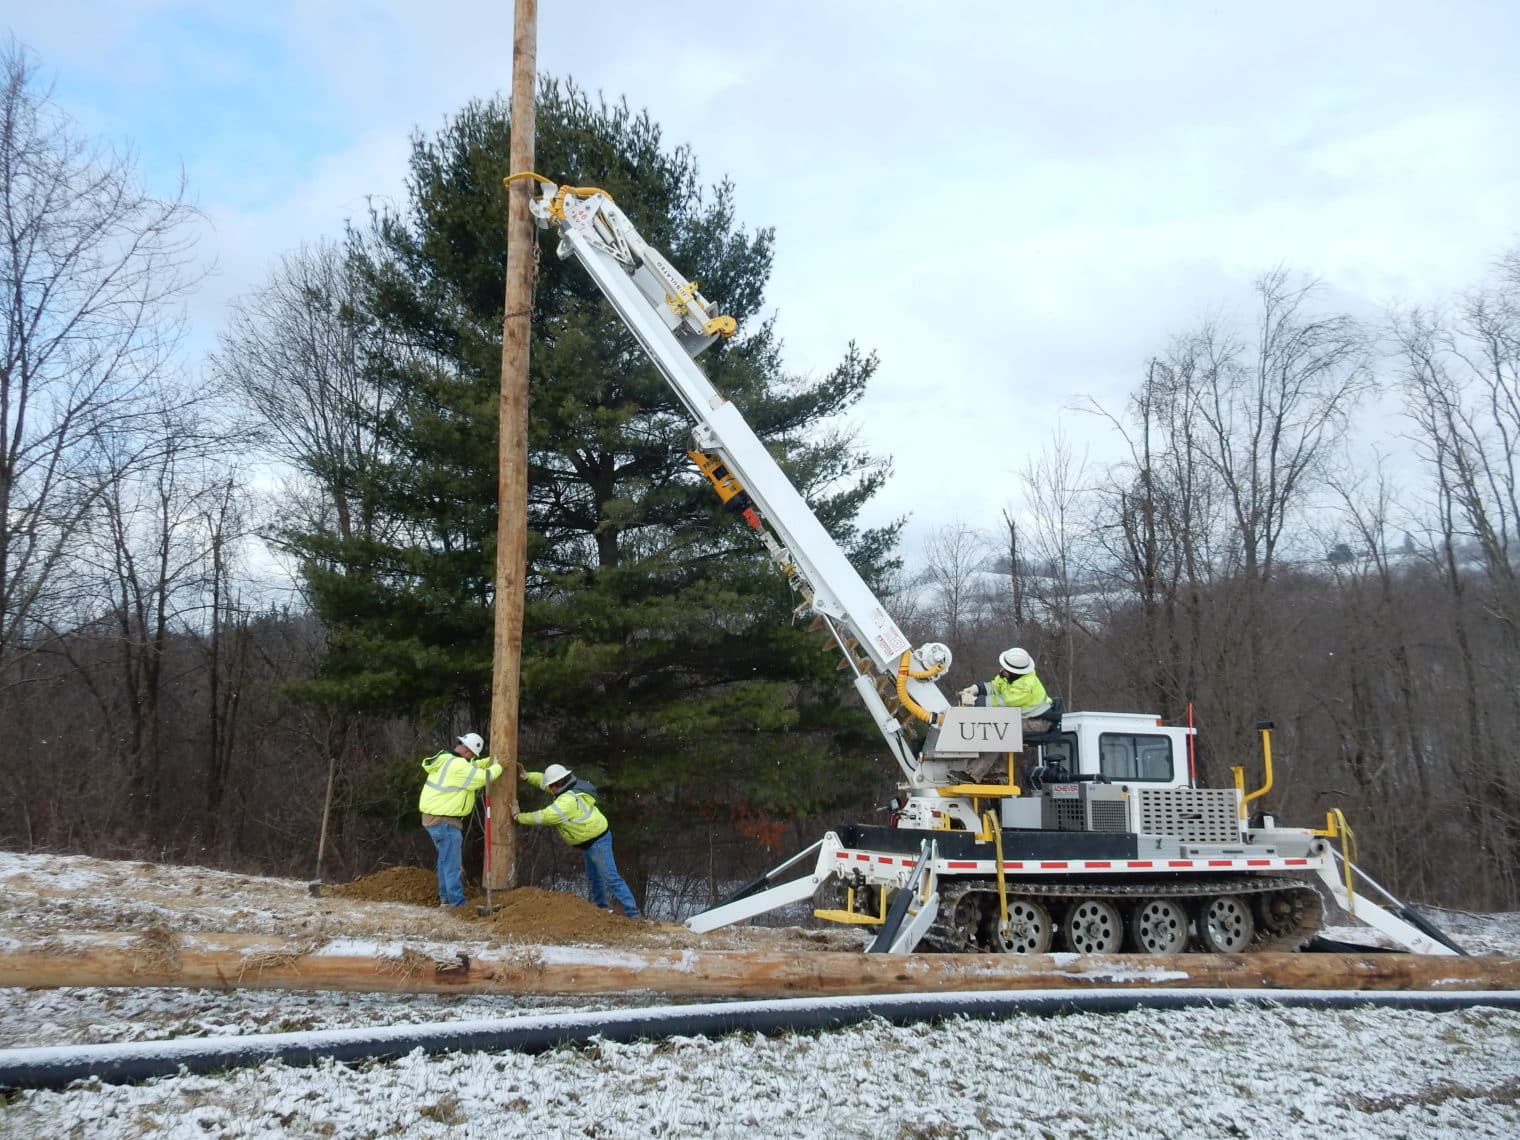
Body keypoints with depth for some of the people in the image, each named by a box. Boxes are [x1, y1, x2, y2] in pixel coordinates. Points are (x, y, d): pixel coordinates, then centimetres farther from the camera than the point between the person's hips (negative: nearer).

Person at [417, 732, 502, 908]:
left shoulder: (445, 759, 9)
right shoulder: (458, 766, -22)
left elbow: (472, 767, 19)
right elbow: (484, 777, -20)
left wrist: (491, 760, 9)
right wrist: (498, 767, -2)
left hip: (433, 817, 10)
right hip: (445, 821, -10)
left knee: (445, 860, 23)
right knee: (453, 865, -3)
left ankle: (445, 899, 32)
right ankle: (458, 904, 1)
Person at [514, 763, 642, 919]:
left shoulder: (569, 800, -28)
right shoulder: (570, 787, 1)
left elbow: (544, 817, -28)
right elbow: (544, 780, 15)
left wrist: (519, 817, -16)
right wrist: (526, 776, 2)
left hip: (598, 841, -10)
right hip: (589, 841, 10)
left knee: (611, 878, -11)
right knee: (593, 877, 23)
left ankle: (632, 913, -10)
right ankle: (600, 906, 39)